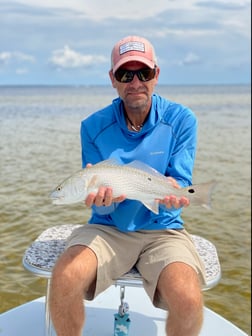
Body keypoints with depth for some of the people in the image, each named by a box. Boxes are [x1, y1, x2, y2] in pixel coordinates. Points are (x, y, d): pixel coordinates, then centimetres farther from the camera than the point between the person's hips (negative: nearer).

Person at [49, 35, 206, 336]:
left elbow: (181, 185, -3)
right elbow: (102, 205, -2)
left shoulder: (181, 120, -5)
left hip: (162, 229, 0)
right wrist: (101, 196, -27)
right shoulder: (94, 126, -3)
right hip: (108, 228, 1)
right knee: (64, 279, -26)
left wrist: (171, 190, -28)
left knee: (188, 299, -28)